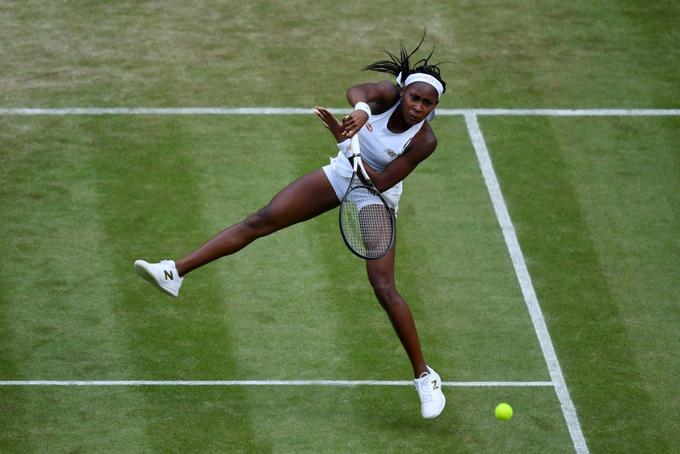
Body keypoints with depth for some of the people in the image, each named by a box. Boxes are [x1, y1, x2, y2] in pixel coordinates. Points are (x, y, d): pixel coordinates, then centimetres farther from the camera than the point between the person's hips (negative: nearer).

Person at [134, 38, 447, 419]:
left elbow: (381, 183, -29)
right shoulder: (389, 95, -20)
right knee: (261, 220, -9)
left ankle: (425, 376, -1)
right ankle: (176, 272, -10)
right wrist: (361, 110, -65)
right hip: (342, 174, 3)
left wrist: (347, 140, -36)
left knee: (385, 288, -14)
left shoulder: (424, 141, -26)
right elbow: (357, 91, -43)